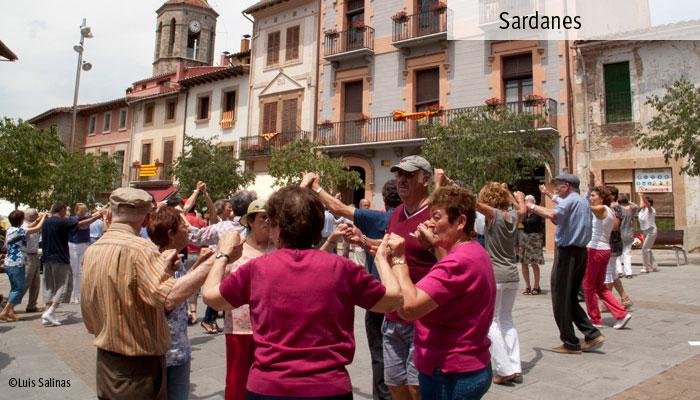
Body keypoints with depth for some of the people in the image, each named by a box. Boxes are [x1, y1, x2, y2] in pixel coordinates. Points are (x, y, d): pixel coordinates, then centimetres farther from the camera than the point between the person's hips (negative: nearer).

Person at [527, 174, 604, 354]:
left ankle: (570, 343, 5)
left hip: (567, 251, -9)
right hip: (581, 251, 10)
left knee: (561, 298, -1)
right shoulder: (584, 202, 20)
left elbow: (552, 214, -29)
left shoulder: (570, 200, -10)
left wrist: (532, 207, -19)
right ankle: (592, 334, 12)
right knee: (571, 298, 17)